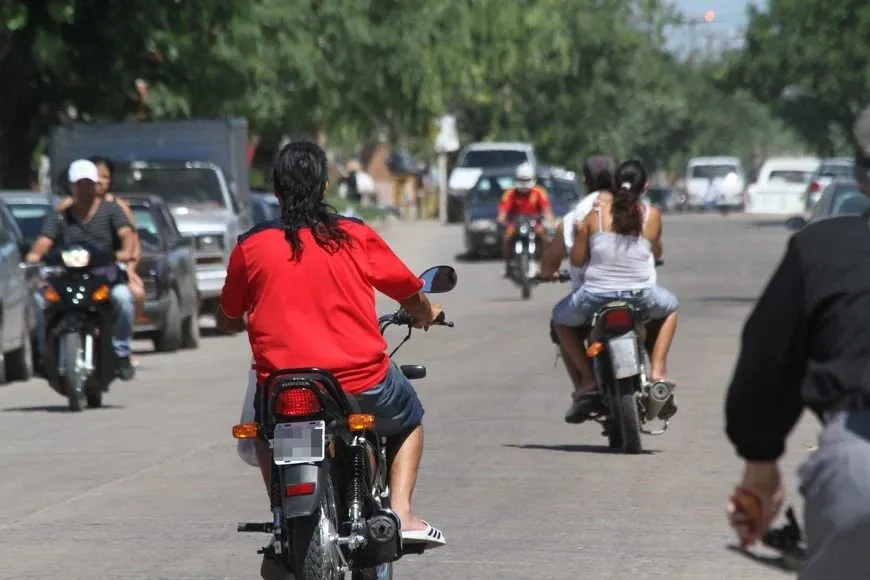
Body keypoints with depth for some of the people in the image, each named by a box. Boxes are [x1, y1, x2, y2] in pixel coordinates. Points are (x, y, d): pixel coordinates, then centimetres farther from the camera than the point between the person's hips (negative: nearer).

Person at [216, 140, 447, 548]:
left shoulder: (250, 248, 1)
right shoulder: (357, 238, 1)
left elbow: (227, 320, 12)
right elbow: (413, 298, 12)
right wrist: (427, 315, 37)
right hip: (361, 382, -1)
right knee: (409, 421, 30)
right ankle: (401, 514, 9)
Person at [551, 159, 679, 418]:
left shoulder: (595, 213, 0)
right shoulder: (652, 216, 2)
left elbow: (577, 260, 3)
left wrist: (579, 235, 20)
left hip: (595, 296, -1)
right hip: (640, 296, 1)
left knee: (560, 318, 30)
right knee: (670, 307, 35)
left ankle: (588, 378, 14)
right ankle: (658, 370, 18)